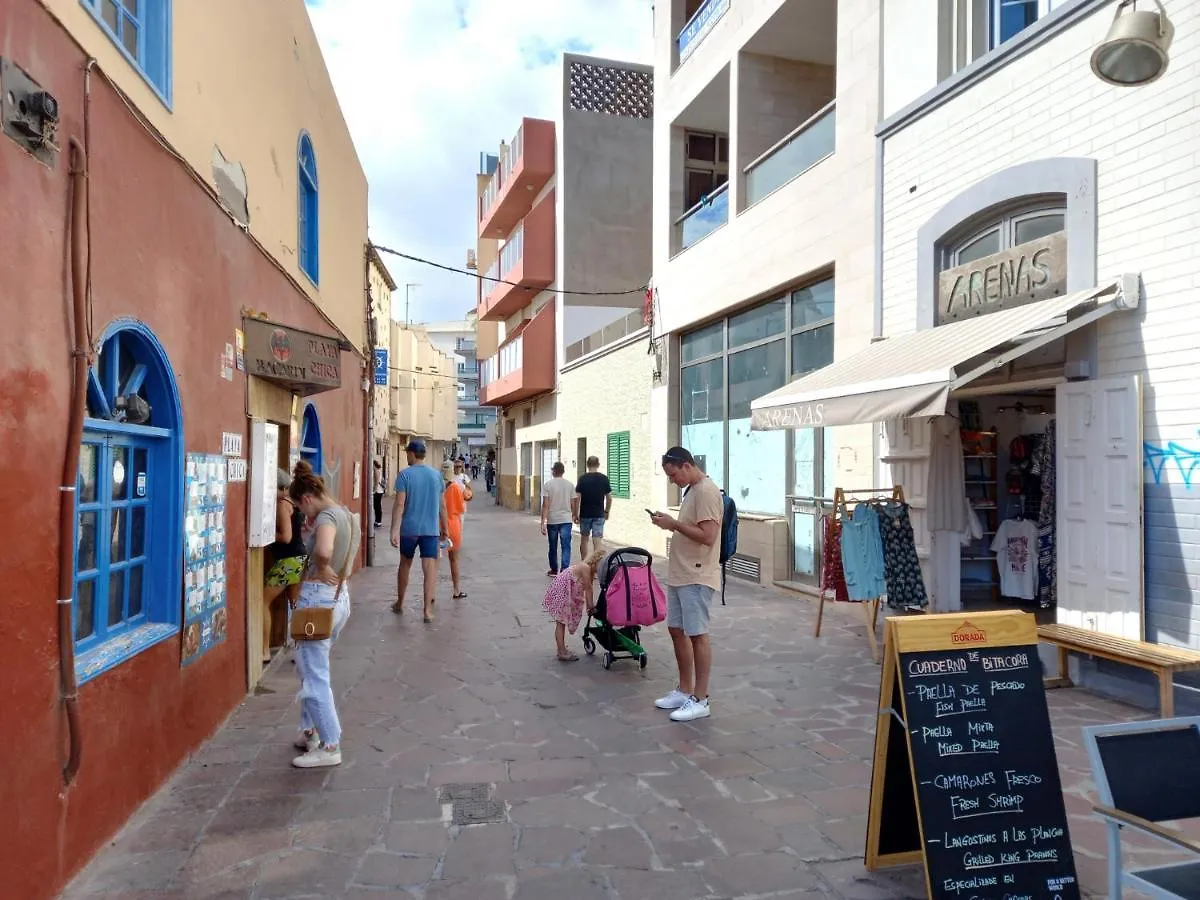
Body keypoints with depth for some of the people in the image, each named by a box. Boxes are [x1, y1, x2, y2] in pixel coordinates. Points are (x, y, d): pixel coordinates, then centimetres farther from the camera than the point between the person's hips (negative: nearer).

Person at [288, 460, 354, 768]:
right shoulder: (343, 513, 10)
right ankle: (311, 730, 33)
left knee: (314, 675, 1)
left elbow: (323, 551, -39)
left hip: (320, 597, -9)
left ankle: (329, 746, 8)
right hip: (340, 595, 9)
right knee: (310, 668, 22)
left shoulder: (326, 517, -19)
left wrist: (322, 570, -20)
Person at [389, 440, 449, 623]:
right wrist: (444, 527, 18)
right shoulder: (436, 475, 5)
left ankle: (399, 604, 31)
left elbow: (399, 504, -14)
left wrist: (394, 529, -15)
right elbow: (442, 505, 9)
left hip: (409, 529, -1)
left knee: (405, 564, 16)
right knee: (430, 567, -2)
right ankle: (428, 610, -8)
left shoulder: (405, 475, -6)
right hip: (431, 529, 1)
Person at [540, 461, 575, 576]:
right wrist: (574, 514, 23)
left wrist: (543, 522, -8)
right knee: (566, 546, 1)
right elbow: (572, 503, 6)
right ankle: (564, 570, -8)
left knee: (553, 547, 13)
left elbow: (545, 505, -10)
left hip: (552, 520, -1)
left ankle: (554, 570, 25)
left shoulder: (548, 485, -6)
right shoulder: (569, 485, 1)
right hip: (566, 519, 1)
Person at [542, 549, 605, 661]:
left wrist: (590, 606, 8)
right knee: (561, 622, -6)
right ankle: (562, 653, -4)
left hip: (565, 594, 10)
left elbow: (587, 589, 10)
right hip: (561, 593, -10)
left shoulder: (587, 569, 9)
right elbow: (588, 588, -16)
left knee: (562, 622, 15)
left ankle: (562, 650, 23)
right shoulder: (585, 568, -19)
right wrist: (591, 606, -9)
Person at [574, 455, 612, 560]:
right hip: (599, 515, 0)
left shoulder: (582, 478, -6)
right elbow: (609, 497, 1)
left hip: (585, 514, 0)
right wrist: (607, 511, 14)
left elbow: (577, 498, -9)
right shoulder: (604, 478, -2)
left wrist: (576, 514, -2)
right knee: (597, 541, 0)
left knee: (584, 539, 15)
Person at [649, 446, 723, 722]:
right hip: (679, 575, 10)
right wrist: (669, 523, 7)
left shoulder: (707, 492, -17)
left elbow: (708, 536, -24)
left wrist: (674, 524, -19)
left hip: (697, 578, -10)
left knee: (697, 635, -3)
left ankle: (700, 700, 7)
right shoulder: (691, 490, 15)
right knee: (676, 631, 14)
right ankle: (684, 691, 26)